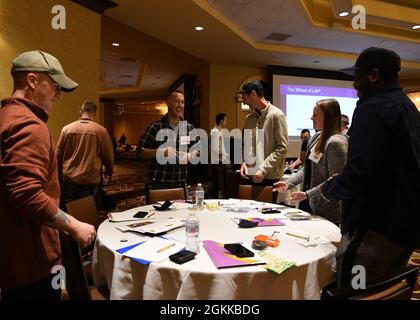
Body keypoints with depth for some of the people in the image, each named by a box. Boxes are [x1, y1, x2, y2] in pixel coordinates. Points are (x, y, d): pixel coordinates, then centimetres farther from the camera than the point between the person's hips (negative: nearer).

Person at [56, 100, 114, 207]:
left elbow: (59, 154, 6)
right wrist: (109, 172, 19)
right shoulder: (101, 131, -8)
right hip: (90, 181, -2)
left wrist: (60, 173, 22)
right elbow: (108, 156, 0)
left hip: (68, 179, 3)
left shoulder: (66, 129, -1)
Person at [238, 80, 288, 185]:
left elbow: (282, 147, -11)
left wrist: (263, 169, -16)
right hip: (249, 175, 5)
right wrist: (244, 162, 0)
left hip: (270, 176, -5)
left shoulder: (277, 115, -7)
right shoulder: (249, 119, 10)